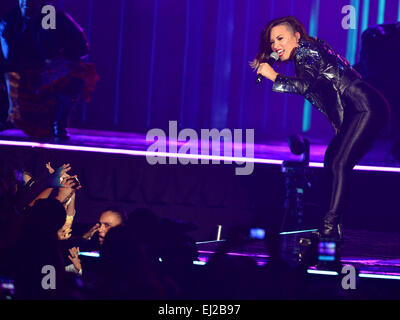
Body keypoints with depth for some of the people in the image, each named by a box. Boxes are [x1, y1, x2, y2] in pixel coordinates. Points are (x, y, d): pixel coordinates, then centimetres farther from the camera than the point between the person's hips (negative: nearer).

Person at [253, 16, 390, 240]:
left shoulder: (307, 49, -6)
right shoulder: (306, 56, 22)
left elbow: (304, 85, -20)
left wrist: (273, 75, -10)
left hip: (367, 109, -10)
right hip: (354, 115, 10)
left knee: (339, 164, -17)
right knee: (331, 164, 8)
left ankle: (331, 225, -21)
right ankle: (334, 228, 9)